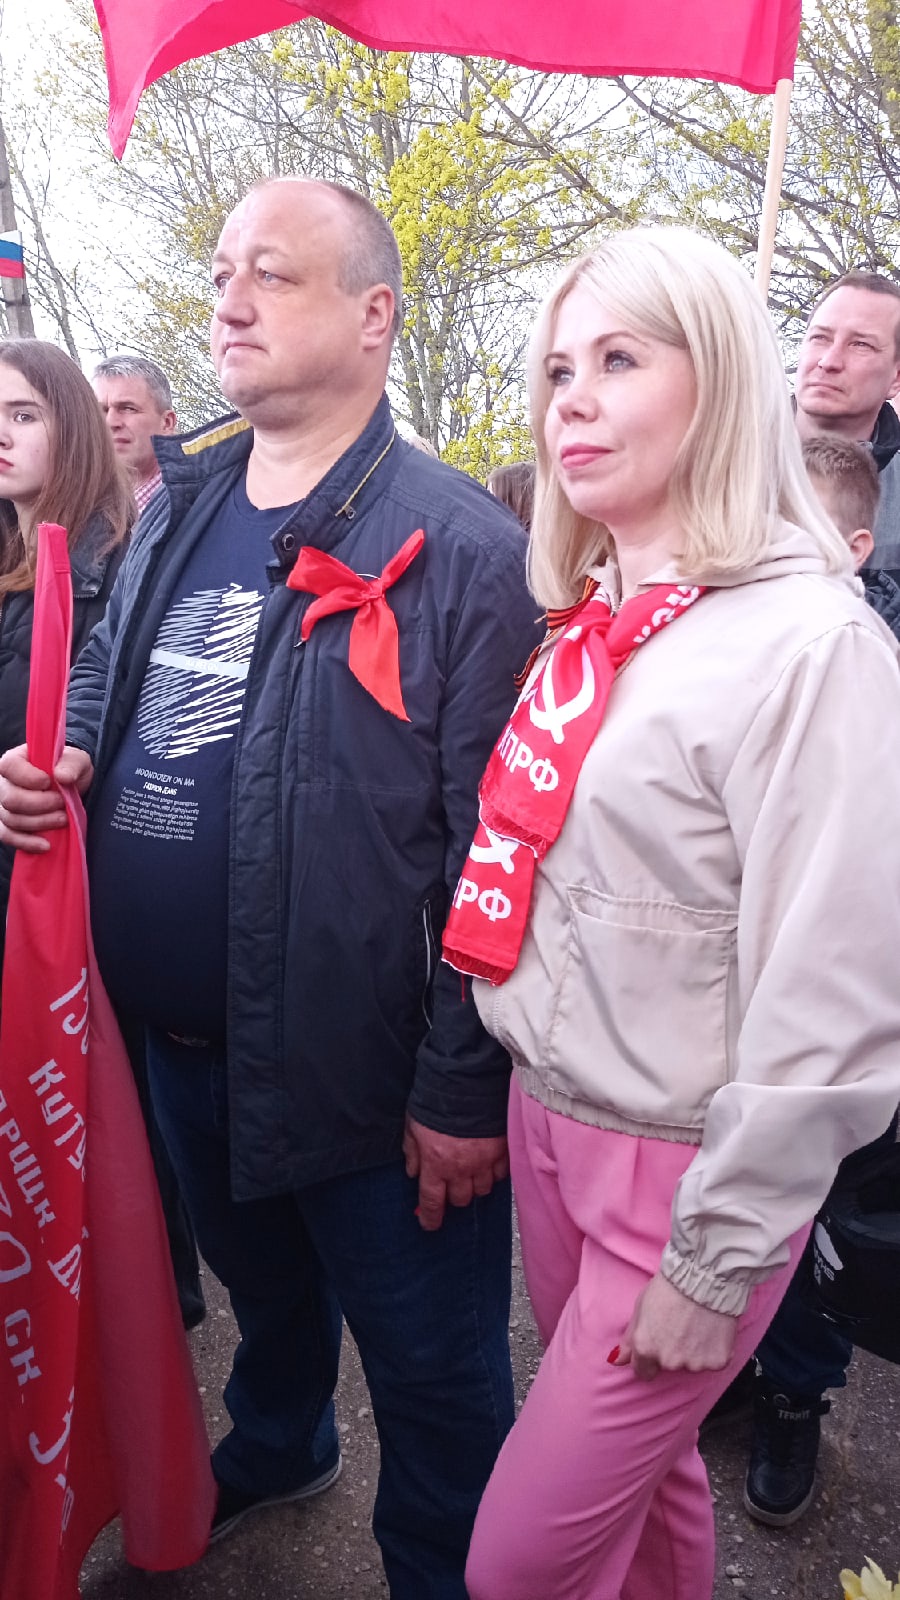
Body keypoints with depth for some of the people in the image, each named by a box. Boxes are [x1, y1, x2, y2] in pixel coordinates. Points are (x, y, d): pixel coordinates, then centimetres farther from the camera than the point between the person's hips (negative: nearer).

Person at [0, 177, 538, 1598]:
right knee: (258, 1282, 32)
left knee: (429, 1373, 14)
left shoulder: (458, 548, -17)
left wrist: (462, 1091, -18)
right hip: (178, 1039, 7)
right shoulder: (177, 506, 6)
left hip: (368, 1075, -7)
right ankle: (276, 1448, 60)